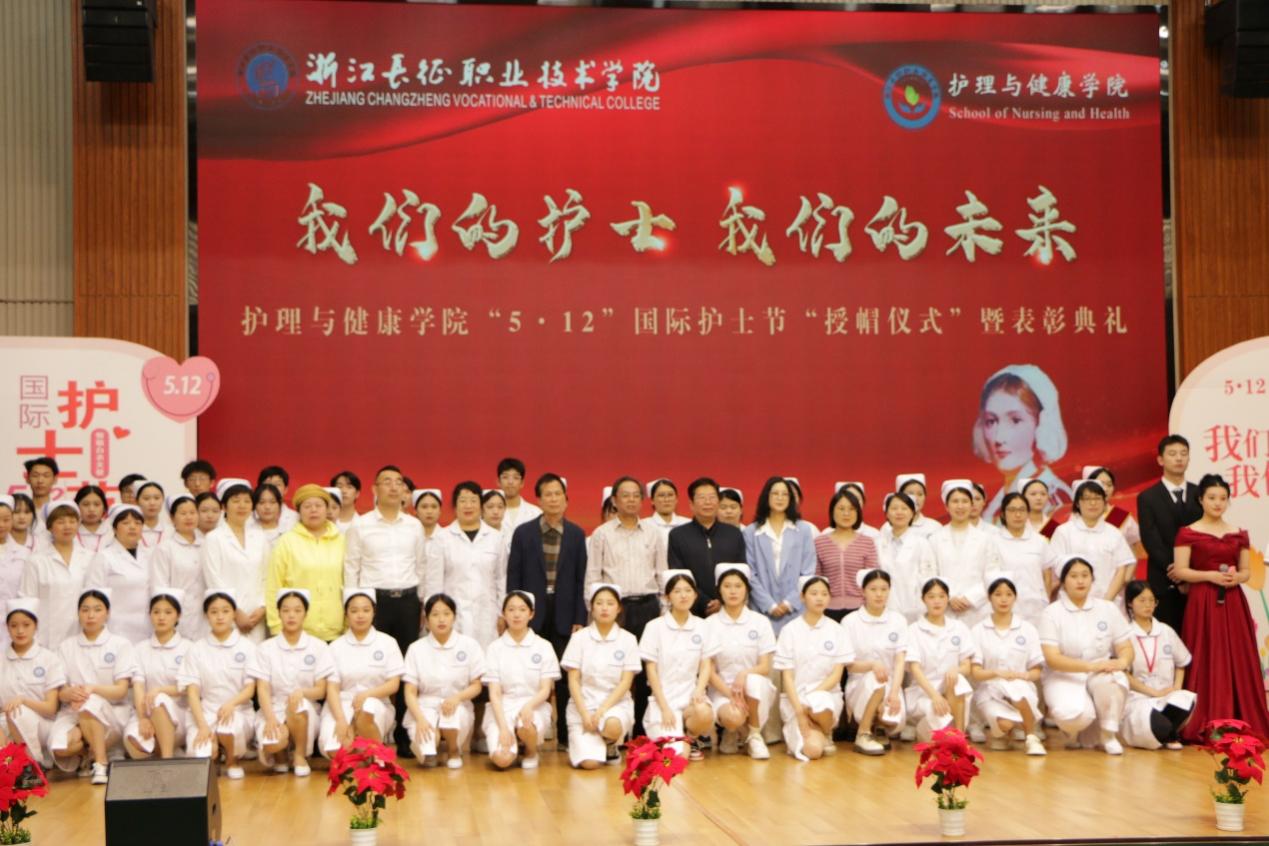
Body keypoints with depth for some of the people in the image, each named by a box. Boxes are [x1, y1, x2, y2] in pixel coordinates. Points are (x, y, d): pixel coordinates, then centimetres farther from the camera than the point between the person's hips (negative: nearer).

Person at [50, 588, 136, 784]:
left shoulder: (120, 645, 5)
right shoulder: (66, 647, 12)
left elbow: (121, 690, -4)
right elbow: (61, 693, 5)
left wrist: (92, 689, -23)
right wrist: (71, 693, -20)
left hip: (112, 714, -2)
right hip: (73, 712, 2)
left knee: (90, 703, -38)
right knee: (60, 746, -32)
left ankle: (100, 763, -21)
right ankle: (86, 754, 3)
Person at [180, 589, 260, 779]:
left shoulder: (246, 646, 4)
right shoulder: (197, 649, 5)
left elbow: (250, 689, 0)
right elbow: (192, 691, -2)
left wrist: (231, 703, -23)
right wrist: (202, 725, -18)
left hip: (238, 712, 0)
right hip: (205, 712, 1)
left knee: (228, 726, -38)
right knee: (199, 755, -29)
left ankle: (232, 761, -2)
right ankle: (214, 752, 12)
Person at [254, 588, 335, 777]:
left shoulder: (318, 647, 2)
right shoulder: (267, 648, 3)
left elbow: (321, 691, 0)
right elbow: (262, 689, -3)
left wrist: (302, 692, -23)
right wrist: (270, 718, -22)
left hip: (306, 712, 1)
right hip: (274, 709, -1)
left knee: (298, 704, -37)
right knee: (272, 744, -34)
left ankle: (300, 756, -10)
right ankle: (280, 754, 7)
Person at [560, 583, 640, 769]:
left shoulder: (628, 640, 1)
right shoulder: (579, 638, 1)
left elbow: (626, 682, -4)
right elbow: (573, 680, -2)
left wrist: (602, 710, -16)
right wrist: (584, 714, -14)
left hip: (615, 703, 0)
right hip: (584, 703, 0)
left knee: (613, 725, -38)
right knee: (589, 762, -22)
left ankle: (610, 745, 0)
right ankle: (580, 744, 15)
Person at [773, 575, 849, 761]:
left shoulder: (836, 630, 3)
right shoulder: (790, 630, -1)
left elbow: (837, 674, -1)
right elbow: (787, 676, -4)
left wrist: (812, 697, -16)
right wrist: (799, 711, -17)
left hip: (827, 694, 1)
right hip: (795, 698, -1)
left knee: (819, 703, -39)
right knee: (812, 749, -28)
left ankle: (826, 735, -4)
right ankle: (795, 732, 8)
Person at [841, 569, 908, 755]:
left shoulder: (898, 620, 3)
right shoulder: (850, 622, -3)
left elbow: (900, 660, -6)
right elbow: (849, 664, -6)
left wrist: (894, 692, -23)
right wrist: (872, 665, -27)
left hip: (890, 684, 1)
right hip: (860, 685, -1)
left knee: (895, 721, -30)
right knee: (875, 680, -37)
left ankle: (880, 727, 10)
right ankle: (862, 735, -18)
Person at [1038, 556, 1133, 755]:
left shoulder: (1108, 609, 7)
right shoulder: (1052, 613, -3)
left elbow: (1126, 648, 6)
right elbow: (1052, 658, -13)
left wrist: (1122, 662, -20)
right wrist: (1091, 666, -25)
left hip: (1101, 674, 3)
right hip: (1064, 678, -2)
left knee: (1110, 680, -35)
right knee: (1074, 713, -34)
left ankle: (1108, 735, -10)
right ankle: (1075, 730, 6)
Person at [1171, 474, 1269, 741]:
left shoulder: (1239, 535, 12)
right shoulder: (1188, 533, 0)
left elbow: (1246, 571, 14)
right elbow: (1180, 571, -5)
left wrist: (1236, 577, -8)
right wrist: (1210, 575, -17)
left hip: (1233, 603, 4)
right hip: (1202, 603, -4)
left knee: (1237, 660, 1)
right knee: (1205, 662, -6)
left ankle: (1239, 725, 6)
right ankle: (1203, 726, -2)